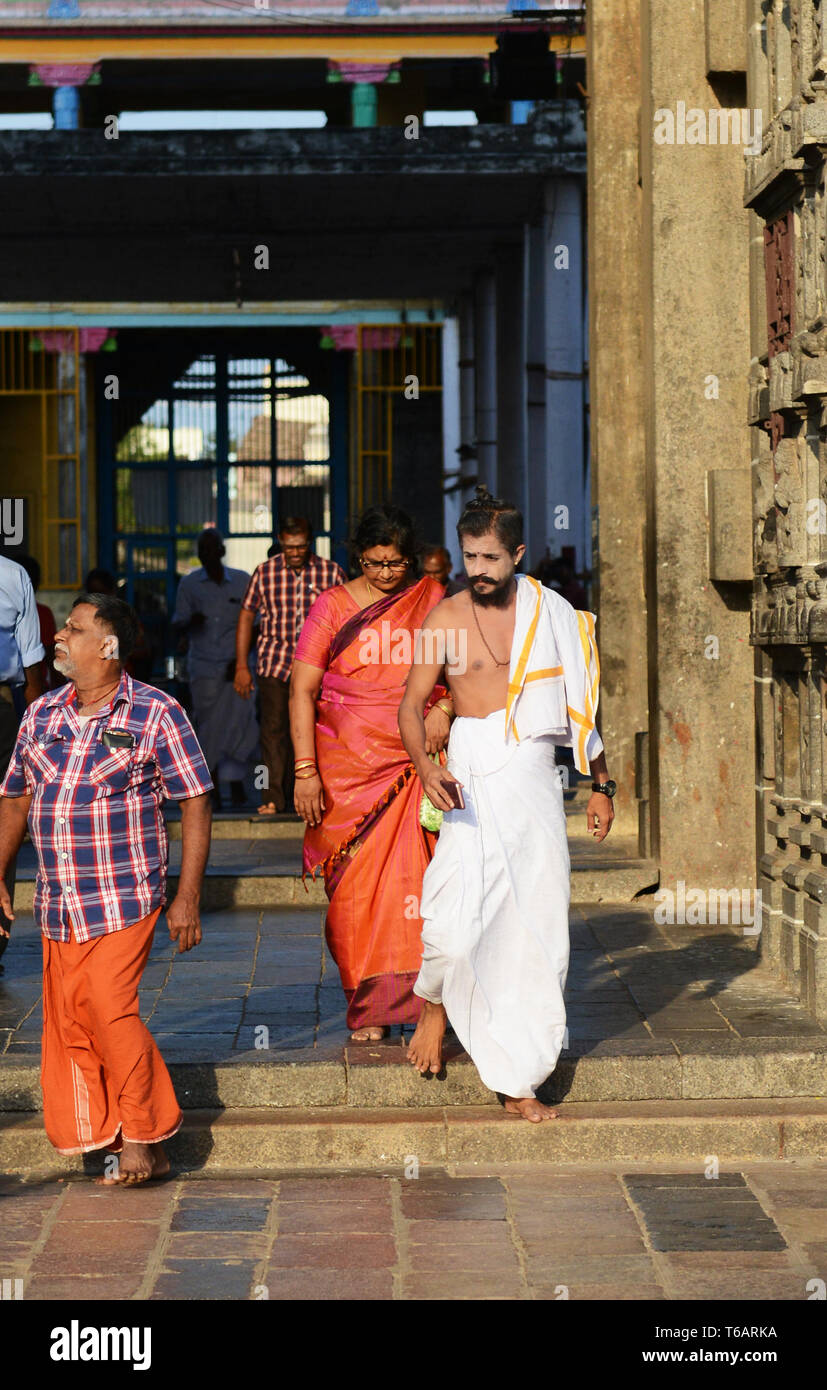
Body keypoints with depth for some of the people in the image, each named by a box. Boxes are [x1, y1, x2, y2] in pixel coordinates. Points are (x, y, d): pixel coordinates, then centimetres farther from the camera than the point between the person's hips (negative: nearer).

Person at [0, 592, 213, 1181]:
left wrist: (187, 898, -8)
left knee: (109, 1011, -13)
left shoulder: (156, 714, -5)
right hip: (58, 903, 6)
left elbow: (195, 804, -4)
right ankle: (94, 1138, 16)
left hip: (125, 896, -6)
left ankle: (145, 1139, 2)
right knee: (66, 1022, 5)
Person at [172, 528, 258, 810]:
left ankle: (236, 782, 0)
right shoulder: (189, 584, 7)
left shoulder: (243, 581, 5)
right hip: (203, 667, 1)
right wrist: (191, 622, -17)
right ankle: (214, 791, 5)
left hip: (235, 666, -1)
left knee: (239, 721, -14)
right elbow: (177, 626, 7)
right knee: (208, 726, -3)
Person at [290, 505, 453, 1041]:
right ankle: (368, 1009, 8)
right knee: (356, 887, 0)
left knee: (410, 882, -7)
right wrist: (305, 770, -8)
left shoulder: (431, 599, 8)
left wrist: (444, 708, -9)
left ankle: (415, 998, 1)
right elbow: (302, 691, 0)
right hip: (348, 766, 0)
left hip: (415, 761, 1)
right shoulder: (333, 606, 3)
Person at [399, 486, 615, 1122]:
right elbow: (413, 703, 2)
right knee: (455, 922, -17)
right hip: (474, 779, -3)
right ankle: (436, 1005, 17)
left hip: (536, 778, 3)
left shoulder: (552, 615, 9)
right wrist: (427, 767, -16)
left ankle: (518, 1080, 9)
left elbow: (581, 705, 16)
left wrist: (601, 785, 14)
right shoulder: (446, 618, 3)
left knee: (535, 931, 2)